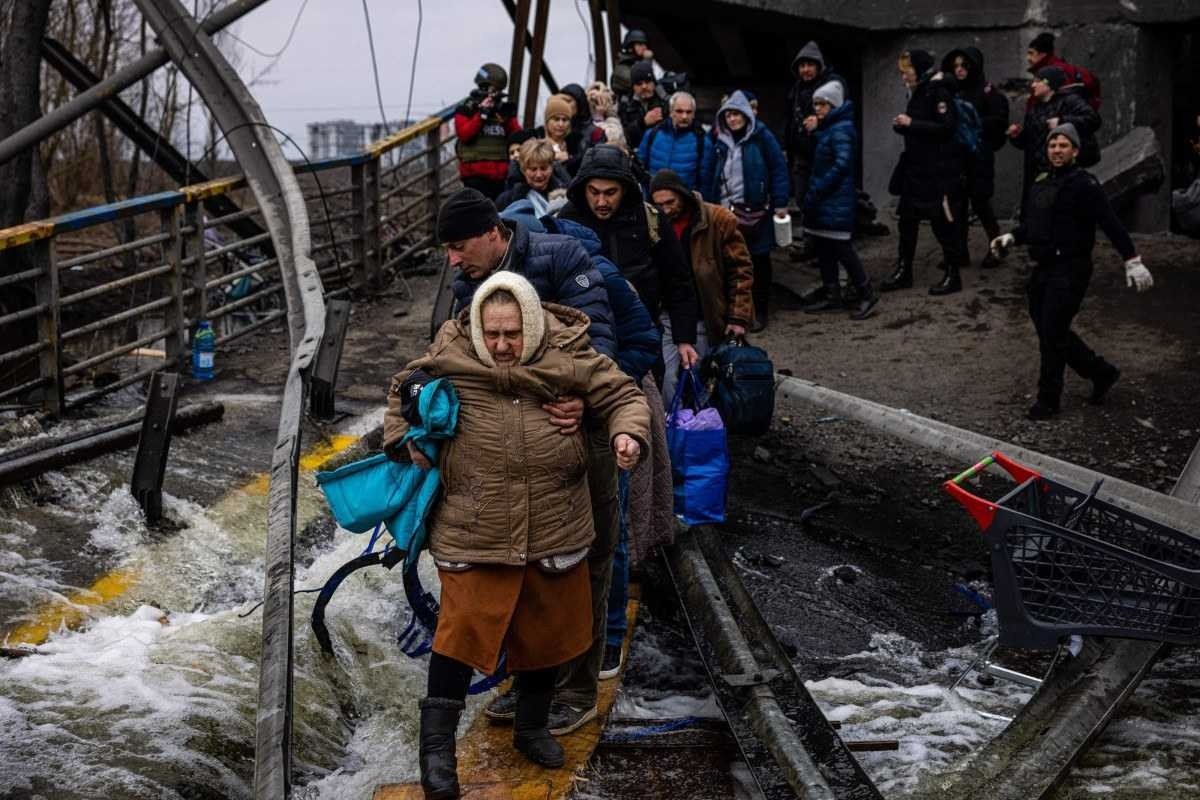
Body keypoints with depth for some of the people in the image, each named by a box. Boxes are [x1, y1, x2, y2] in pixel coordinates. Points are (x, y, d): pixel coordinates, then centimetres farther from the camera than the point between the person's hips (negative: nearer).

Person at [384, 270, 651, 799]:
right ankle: (436, 747, 7)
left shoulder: (568, 357, -5)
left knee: (548, 628, 15)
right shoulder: (450, 356, -5)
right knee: (463, 628, -5)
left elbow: (622, 396, 3)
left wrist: (628, 434, -17)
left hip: (553, 531, 2)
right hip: (474, 532, -2)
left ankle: (532, 726, 37)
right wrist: (405, 441, 0)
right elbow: (402, 390, 13)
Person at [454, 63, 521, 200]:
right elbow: (464, 135, -12)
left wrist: (508, 119, -7)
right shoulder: (467, 109, 3)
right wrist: (482, 114, -13)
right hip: (476, 175, -5)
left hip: (501, 175, 5)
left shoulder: (504, 109, 16)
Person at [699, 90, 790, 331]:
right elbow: (708, 174, 10)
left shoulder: (762, 138, -4)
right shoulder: (721, 143, 10)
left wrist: (780, 203, -10)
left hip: (755, 211, -4)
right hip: (726, 211, 4)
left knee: (758, 260, 6)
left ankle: (759, 311, 16)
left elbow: (779, 169, -6)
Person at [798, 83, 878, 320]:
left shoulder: (841, 129, -13)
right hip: (823, 201, 10)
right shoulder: (827, 128, 17)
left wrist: (817, 191, -20)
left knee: (841, 247, -8)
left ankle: (866, 294, 0)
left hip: (837, 200, -10)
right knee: (823, 247, 11)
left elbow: (841, 164, -21)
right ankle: (832, 296, 18)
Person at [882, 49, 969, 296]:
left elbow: (946, 127, -23)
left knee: (944, 223, -1)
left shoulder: (939, 93, -13)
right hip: (915, 168, 9)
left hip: (938, 171, -9)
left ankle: (952, 276, 8)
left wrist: (911, 123, -21)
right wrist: (901, 125, 1)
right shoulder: (917, 93, 13)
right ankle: (903, 271, 22)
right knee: (907, 220, 12)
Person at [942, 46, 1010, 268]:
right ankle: (960, 250, 12)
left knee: (979, 200, -5)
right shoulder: (954, 91, 12)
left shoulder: (987, 91, -4)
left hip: (979, 155, -5)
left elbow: (999, 120, -10)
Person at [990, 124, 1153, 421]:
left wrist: (1132, 261, -21)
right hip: (1042, 270, 8)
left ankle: (1048, 400, 6)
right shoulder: (1041, 185, 13)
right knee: (1050, 331, 13)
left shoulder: (1084, 184, -11)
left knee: (1052, 335, -6)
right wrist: (1011, 238, 6)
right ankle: (1101, 372, 31)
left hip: (1069, 271, -8)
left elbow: (1111, 225, -16)